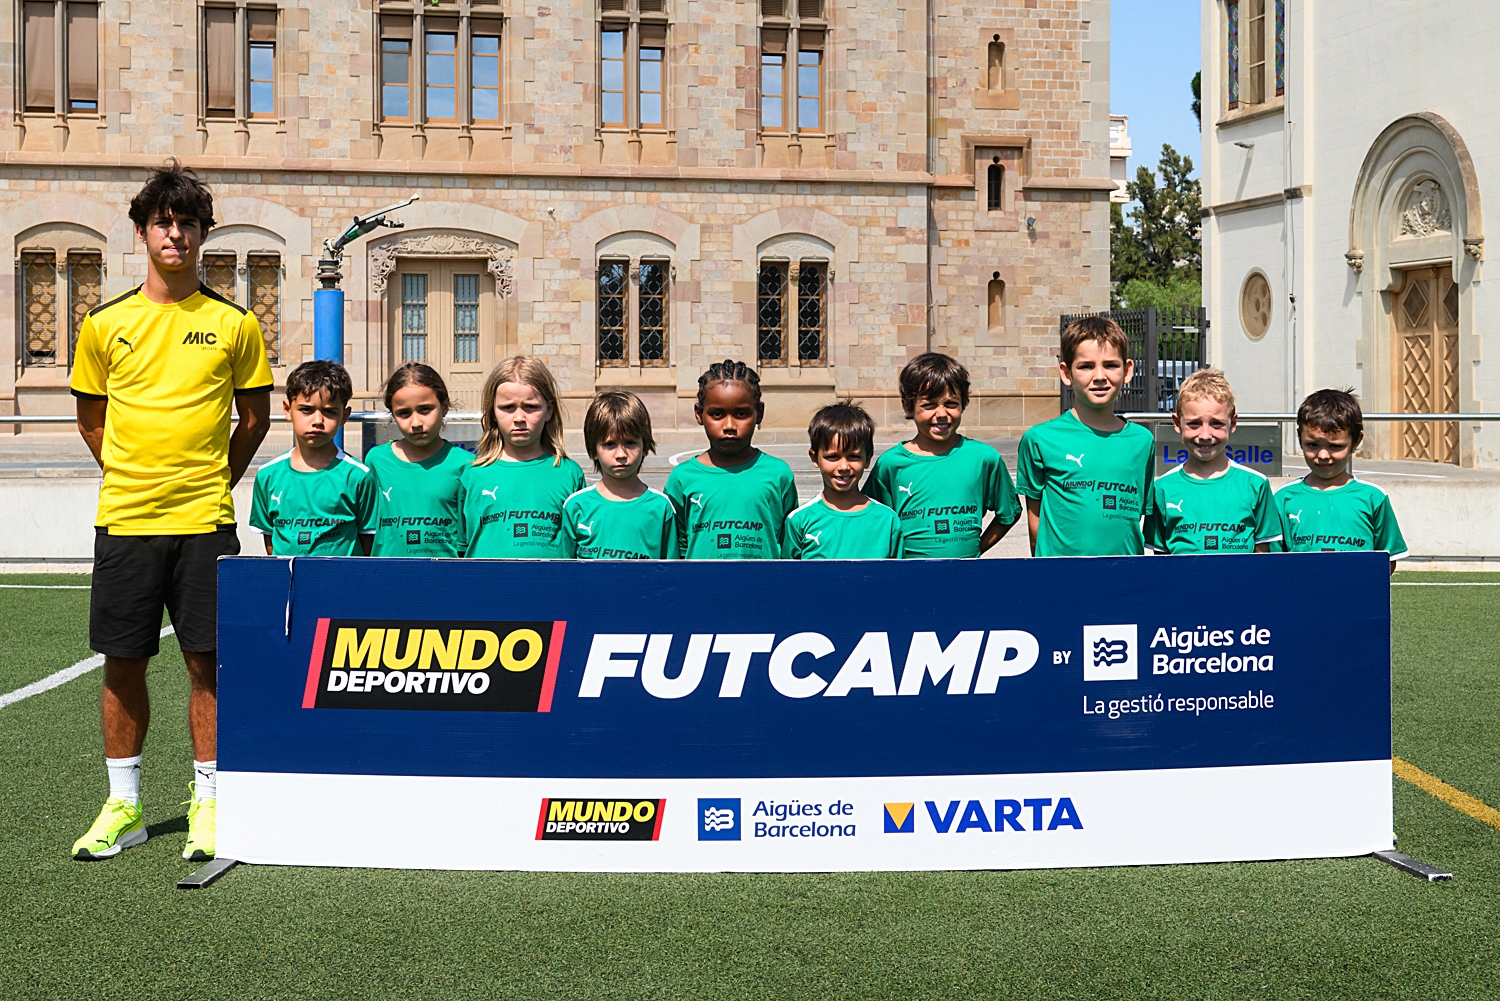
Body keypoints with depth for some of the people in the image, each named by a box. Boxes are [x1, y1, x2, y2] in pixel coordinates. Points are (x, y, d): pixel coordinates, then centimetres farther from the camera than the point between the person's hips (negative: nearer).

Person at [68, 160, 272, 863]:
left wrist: (210, 482, 8)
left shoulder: (234, 324, 1)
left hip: (204, 521, -1)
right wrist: (134, 478, 9)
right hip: (124, 519, 1)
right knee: (122, 662, 6)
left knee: (206, 662, 1)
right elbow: (91, 417, 14)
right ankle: (123, 806, 18)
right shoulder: (105, 322, 4)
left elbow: (255, 418, 10)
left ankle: (208, 803, 13)